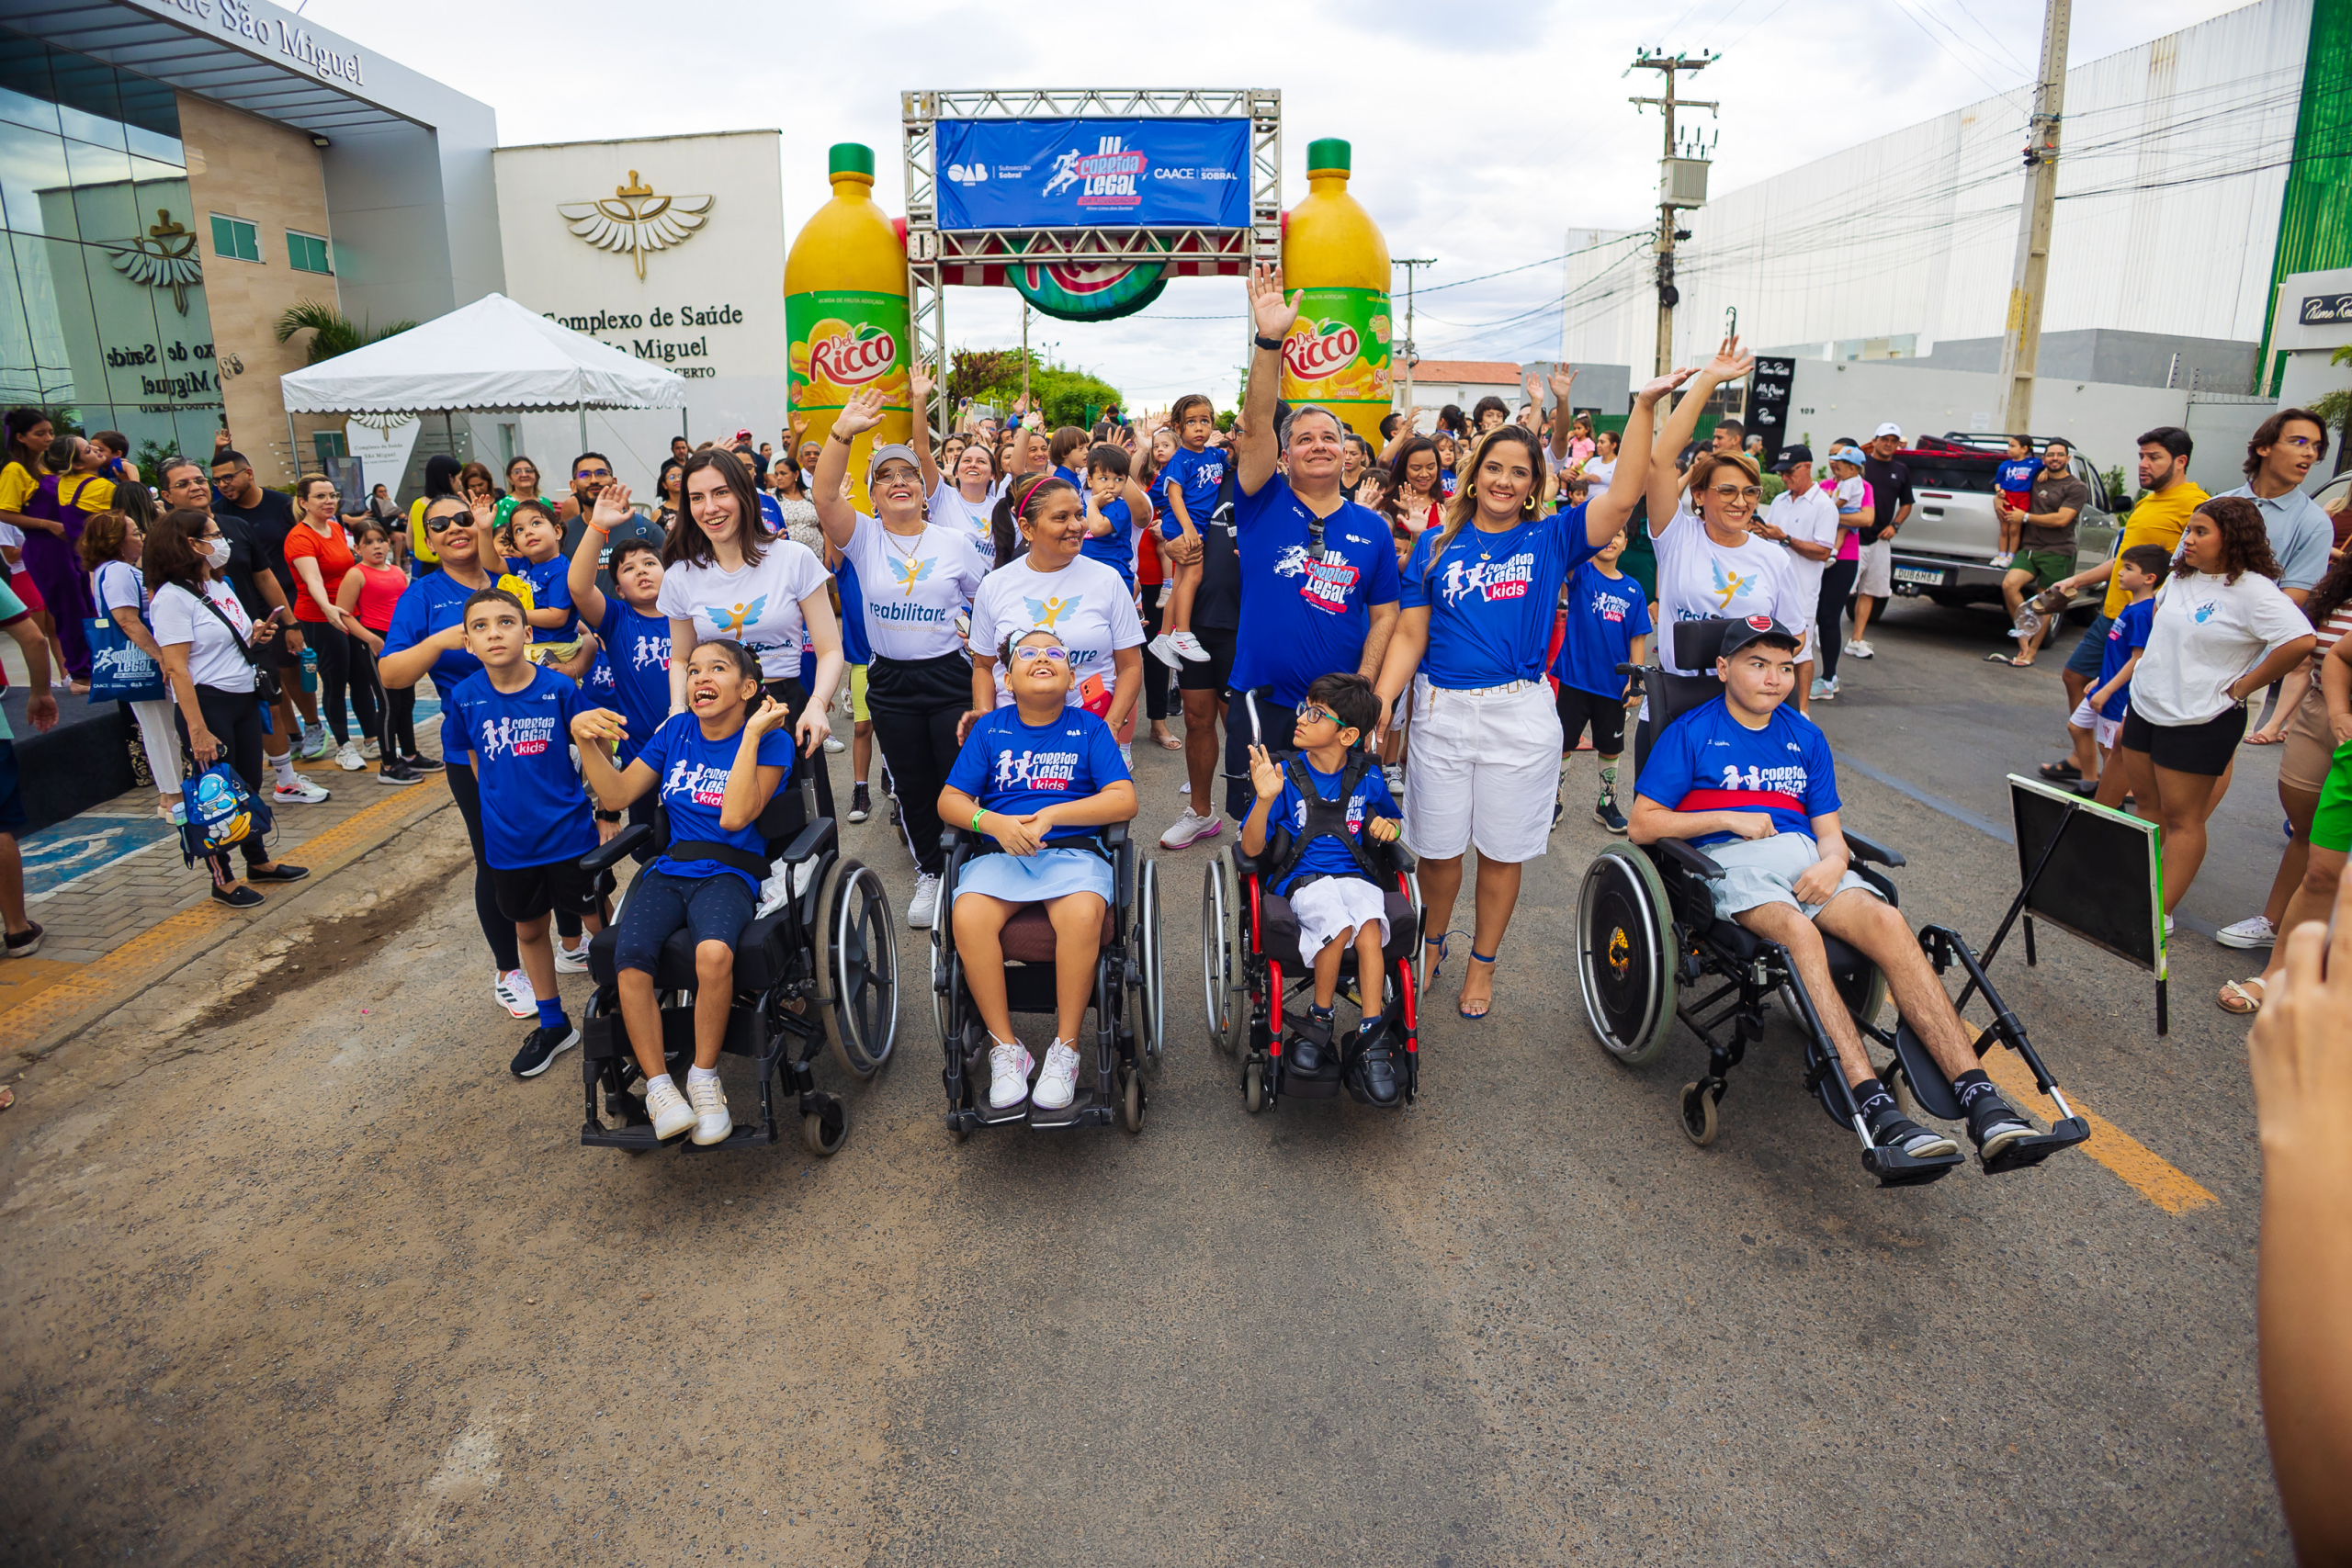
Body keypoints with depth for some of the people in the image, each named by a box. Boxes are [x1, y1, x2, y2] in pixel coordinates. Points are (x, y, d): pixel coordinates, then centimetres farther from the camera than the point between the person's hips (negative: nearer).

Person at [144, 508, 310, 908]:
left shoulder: (220, 587, 13)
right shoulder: (172, 597, -14)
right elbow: (177, 669, -18)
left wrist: (256, 635, 2)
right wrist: (198, 731, -23)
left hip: (243, 699, 8)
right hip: (207, 704, -8)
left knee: (250, 786, 17)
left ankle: (258, 861, 31)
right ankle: (223, 880, 14)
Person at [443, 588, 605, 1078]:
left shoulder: (559, 688, -14)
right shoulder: (465, 698, -7)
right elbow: (475, 760, 9)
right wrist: (505, 805, 8)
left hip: (570, 832, -3)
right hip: (508, 840, 3)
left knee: (599, 921, 8)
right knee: (528, 929, 17)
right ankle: (553, 1025, 34)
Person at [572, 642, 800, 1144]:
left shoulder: (771, 742, 1)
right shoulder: (675, 731, 14)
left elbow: (735, 816, -13)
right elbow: (617, 796, 11)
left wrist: (751, 733, -13)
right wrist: (584, 739, -3)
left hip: (728, 872, -4)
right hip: (668, 869, 4)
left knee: (714, 953, -36)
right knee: (630, 960, -28)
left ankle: (704, 1077, -14)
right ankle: (658, 1087, -13)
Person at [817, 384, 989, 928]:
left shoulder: (955, 542, 2)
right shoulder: (863, 537, -1)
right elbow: (825, 496, -20)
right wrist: (842, 433, -30)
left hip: (950, 677, -1)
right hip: (890, 683, 1)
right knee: (911, 786, 11)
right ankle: (929, 873, 30)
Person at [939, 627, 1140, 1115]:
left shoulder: (1089, 728, 11)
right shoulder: (990, 728, 15)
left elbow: (1124, 800, 0)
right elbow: (949, 801, 12)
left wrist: (1051, 814, -10)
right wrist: (994, 822, -9)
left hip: (1073, 851, -1)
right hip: (1000, 852, 2)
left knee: (1082, 915, -35)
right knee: (968, 916, -30)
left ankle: (1065, 1048, -18)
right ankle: (1005, 1047, -15)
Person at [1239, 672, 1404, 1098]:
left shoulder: (1368, 779, 6)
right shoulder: (1285, 775, -1)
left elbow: (1392, 820, 27)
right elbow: (1251, 848, -6)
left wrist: (1388, 826, 2)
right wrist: (1265, 799, -23)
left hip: (1355, 876, 2)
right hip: (1300, 881, -2)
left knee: (1369, 926, -31)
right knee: (1339, 925, -33)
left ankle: (1372, 1039, -22)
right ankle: (1319, 1018, -9)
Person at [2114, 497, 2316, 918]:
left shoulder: (2253, 591, -18)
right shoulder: (2179, 578, 6)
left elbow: (2301, 641, -27)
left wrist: (2242, 686, -19)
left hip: (2198, 721, -8)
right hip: (2145, 706, 8)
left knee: (2181, 817, 0)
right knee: (2146, 802, 16)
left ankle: (2162, 911, 6)